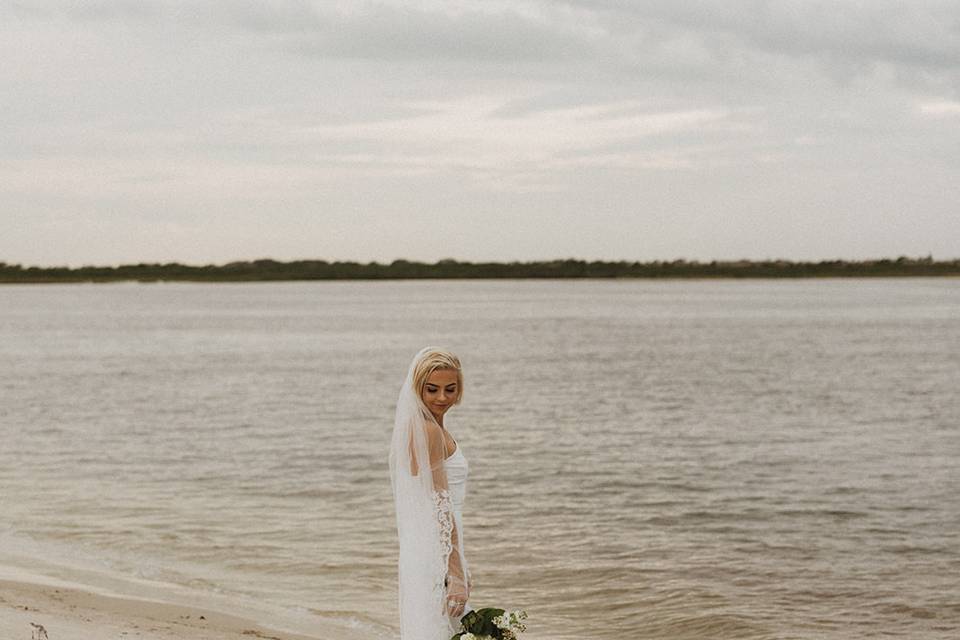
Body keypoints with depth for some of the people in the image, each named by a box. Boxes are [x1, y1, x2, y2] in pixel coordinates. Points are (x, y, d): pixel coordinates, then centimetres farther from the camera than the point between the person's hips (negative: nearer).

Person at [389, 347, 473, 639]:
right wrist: (456, 575, -20)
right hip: (436, 558, -10)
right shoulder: (429, 431, -16)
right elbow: (441, 508, -19)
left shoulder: (417, 426, 13)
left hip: (419, 553, 10)